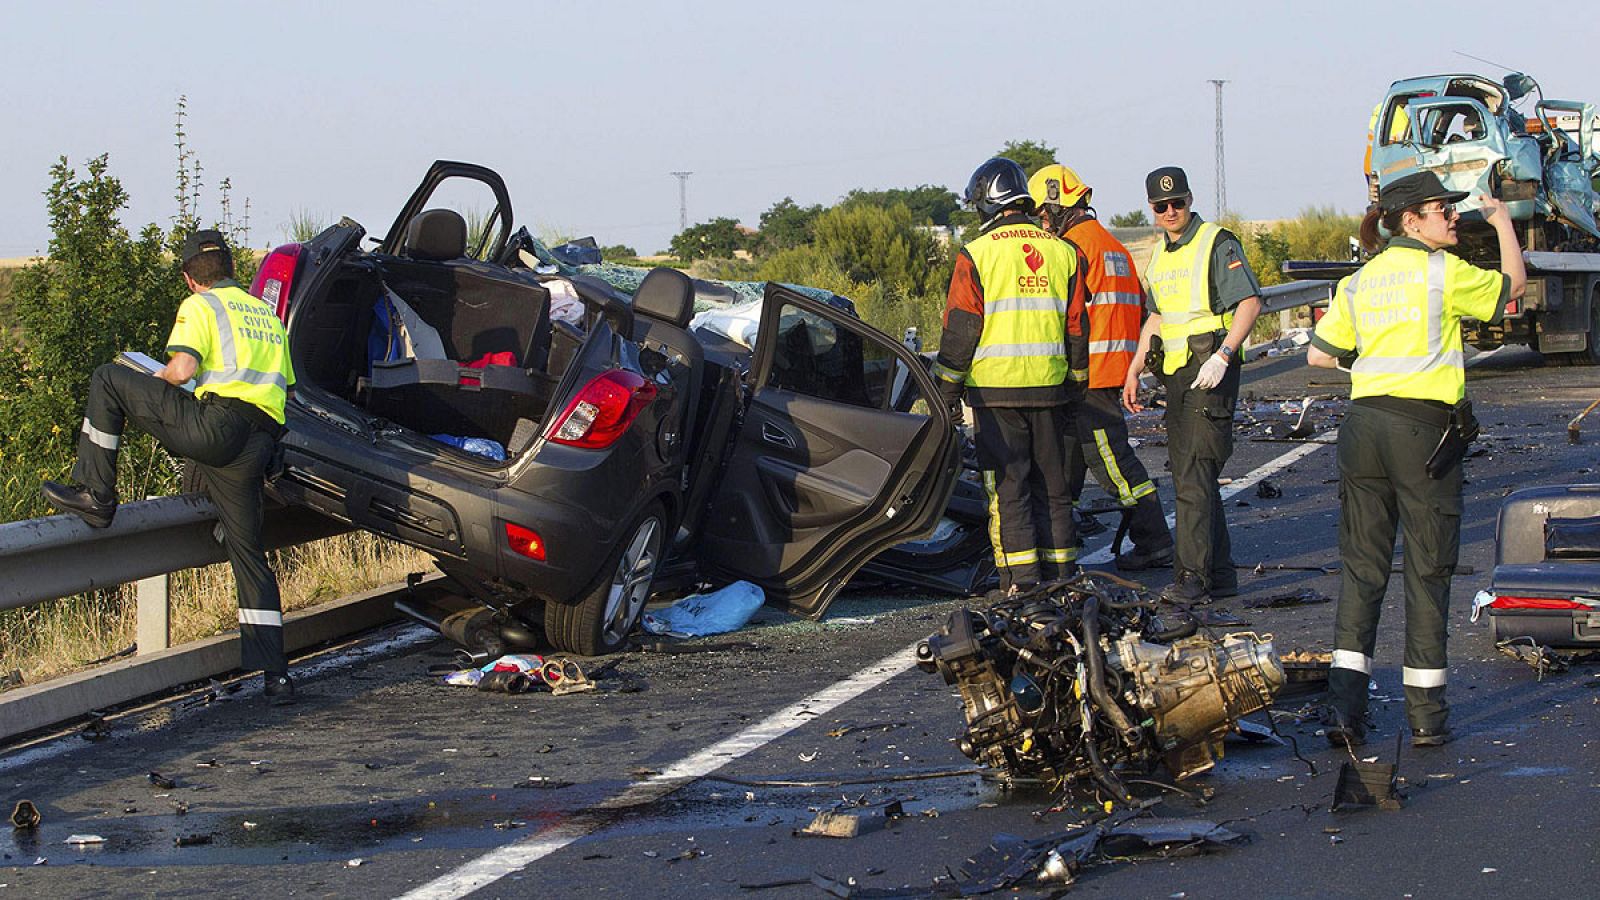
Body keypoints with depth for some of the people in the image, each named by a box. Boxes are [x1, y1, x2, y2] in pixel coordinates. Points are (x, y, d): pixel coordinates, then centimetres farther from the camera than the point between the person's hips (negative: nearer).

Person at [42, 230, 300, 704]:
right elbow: (286, 385, 31)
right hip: (259, 444, 7)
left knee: (108, 379, 6)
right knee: (248, 553, 13)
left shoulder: (200, 307, 7)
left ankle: (94, 494, 2)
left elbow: (183, 370, -9)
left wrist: (158, 379, 13)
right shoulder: (267, 315, 29)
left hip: (215, 424, -7)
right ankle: (276, 676, 8)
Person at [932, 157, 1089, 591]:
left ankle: (1021, 579, -4)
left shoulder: (977, 255, -8)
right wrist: (1074, 384, 20)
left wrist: (946, 392, 1)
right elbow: (1077, 328, 11)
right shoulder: (1062, 252, 7)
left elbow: (960, 331, -7)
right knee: (1051, 484, 12)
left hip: (994, 389, -4)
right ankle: (1060, 572, 14)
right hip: (1049, 391, 4)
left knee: (1007, 486, 0)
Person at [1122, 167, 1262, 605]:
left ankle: (1193, 576, -15)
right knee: (1189, 474, 9)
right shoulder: (1159, 254, 17)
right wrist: (1134, 371, 21)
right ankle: (1220, 573, 16)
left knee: (1194, 474, -14)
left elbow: (1250, 301, -14)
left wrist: (1223, 356, -23)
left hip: (1211, 370, -9)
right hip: (1176, 372, 9)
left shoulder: (1217, 244, -7)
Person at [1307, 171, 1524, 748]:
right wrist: (1502, 220, 24)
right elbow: (1512, 285, 10)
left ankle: (1346, 706, -2)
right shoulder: (1443, 271, -5)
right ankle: (1426, 715, 5)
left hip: (1364, 423, 5)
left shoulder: (1360, 281, 11)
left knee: (1362, 566, 7)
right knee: (1428, 570, 2)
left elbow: (1319, 354, 13)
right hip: (1424, 426, -5)